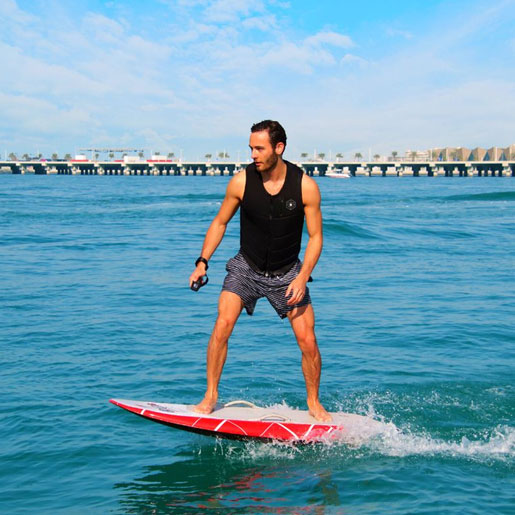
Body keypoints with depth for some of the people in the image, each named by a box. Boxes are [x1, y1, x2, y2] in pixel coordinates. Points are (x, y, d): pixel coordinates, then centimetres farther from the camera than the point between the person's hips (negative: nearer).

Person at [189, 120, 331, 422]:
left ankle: (314, 403, 18)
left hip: (288, 273, 0)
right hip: (247, 267, 0)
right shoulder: (242, 182, -13)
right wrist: (203, 262, -7)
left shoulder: (306, 187, -14)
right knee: (222, 327, -18)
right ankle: (210, 397, -2)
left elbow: (315, 236, -7)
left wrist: (302, 277, -19)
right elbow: (220, 223, 2)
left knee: (308, 342, -6)